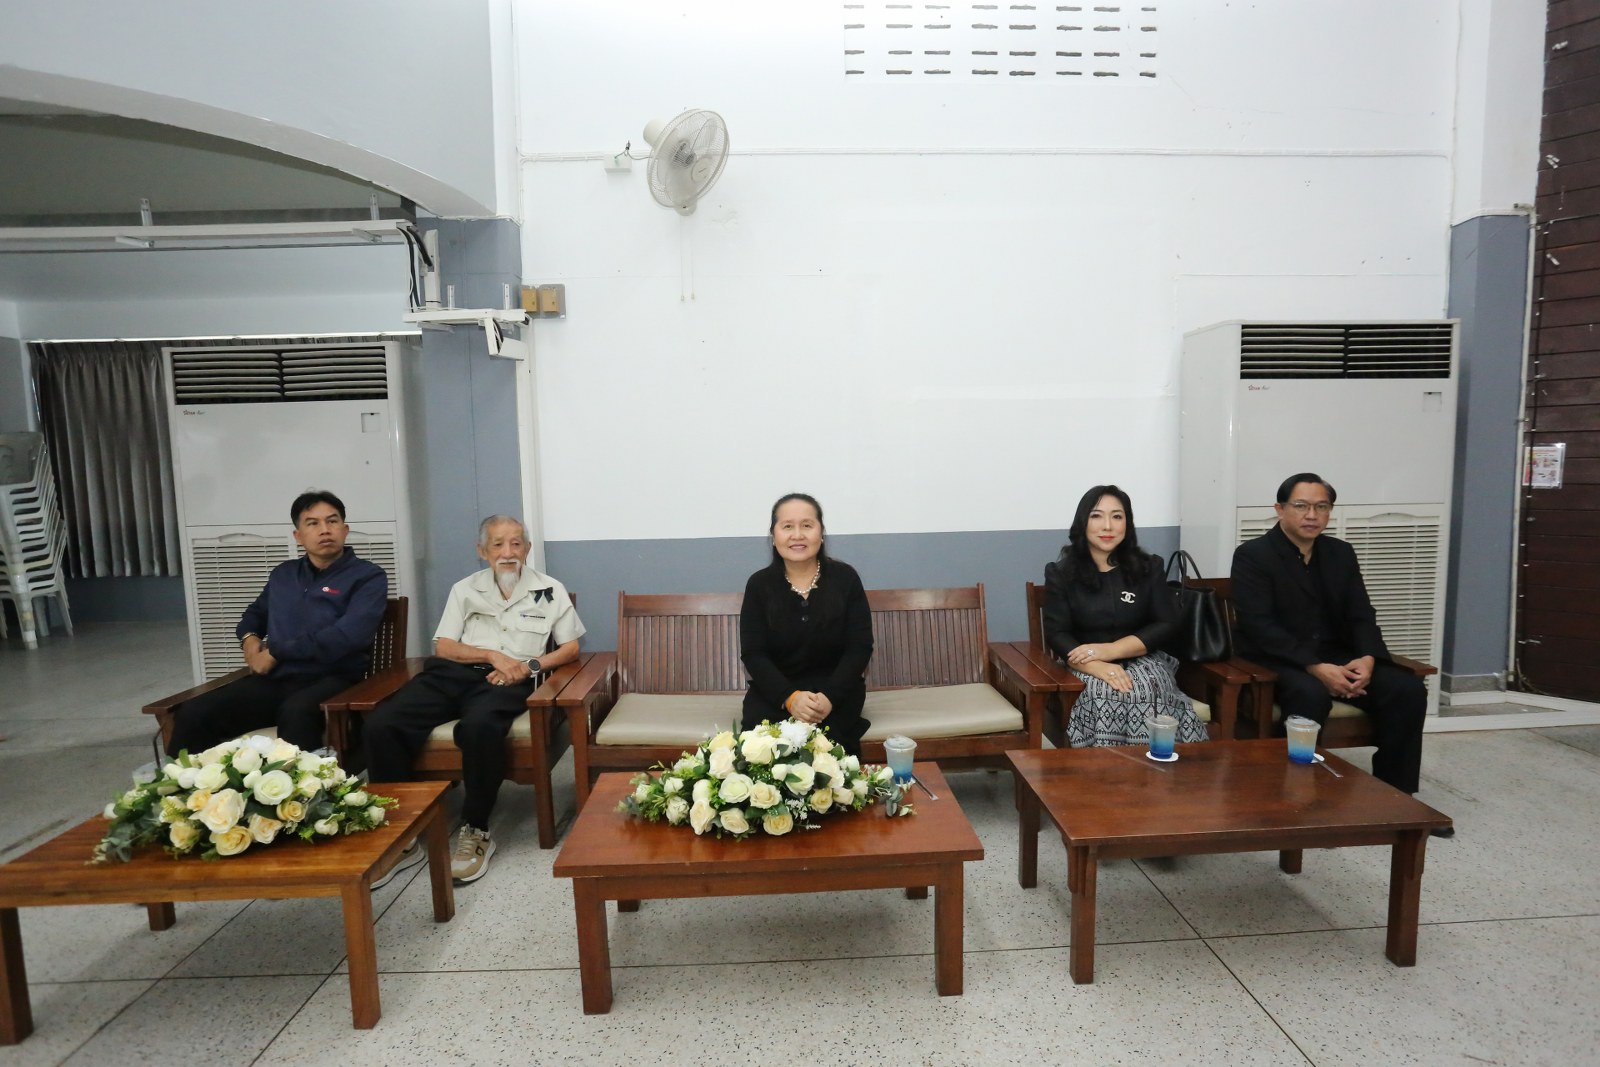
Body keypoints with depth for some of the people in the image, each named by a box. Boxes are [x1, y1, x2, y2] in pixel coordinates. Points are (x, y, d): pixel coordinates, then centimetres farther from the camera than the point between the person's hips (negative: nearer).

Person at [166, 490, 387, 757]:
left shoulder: (368, 576, 0)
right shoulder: (283, 573, 21)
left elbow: (348, 635, -14)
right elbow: (256, 611, 38)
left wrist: (276, 652, -8)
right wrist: (249, 638, 13)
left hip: (331, 680, -5)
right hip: (274, 679, 6)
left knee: (296, 713, -39)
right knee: (193, 713, -19)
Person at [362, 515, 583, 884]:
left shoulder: (550, 590, 13)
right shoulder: (465, 589, 18)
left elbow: (571, 648, 10)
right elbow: (442, 647, 10)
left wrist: (529, 666, -7)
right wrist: (492, 655, -7)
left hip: (507, 681, -3)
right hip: (454, 673, 3)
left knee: (479, 726, -39)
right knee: (379, 725, -23)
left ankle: (475, 832, -21)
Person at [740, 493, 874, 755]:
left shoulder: (845, 578, -4)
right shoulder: (759, 584, -2)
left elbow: (860, 647, -6)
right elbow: (753, 653, -6)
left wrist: (831, 696, -23)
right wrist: (789, 697, -24)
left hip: (836, 686, -1)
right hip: (775, 688, 1)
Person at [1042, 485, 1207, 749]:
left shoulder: (1149, 568, 6)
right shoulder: (1061, 573, 1)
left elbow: (1166, 625, 1)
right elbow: (1056, 634, -5)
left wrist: (1111, 650, -14)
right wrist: (1098, 667, -25)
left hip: (1142, 662, 1)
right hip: (1087, 668, -1)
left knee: (1147, 690, -31)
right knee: (1104, 692, -33)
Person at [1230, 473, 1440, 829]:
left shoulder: (1341, 553, 11)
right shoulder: (1253, 555, -9)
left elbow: (1361, 616, 7)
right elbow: (1259, 627, -18)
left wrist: (1367, 659, -16)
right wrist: (1315, 667, -28)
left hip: (1335, 658, 6)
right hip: (1275, 661, -6)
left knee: (1408, 688, -15)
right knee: (1311, 694, -36)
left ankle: (1396, 794, -1)